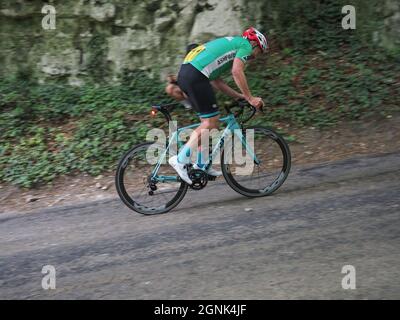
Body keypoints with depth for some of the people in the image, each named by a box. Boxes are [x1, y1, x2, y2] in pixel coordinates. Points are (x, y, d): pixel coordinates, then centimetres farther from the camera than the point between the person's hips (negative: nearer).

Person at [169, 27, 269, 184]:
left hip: (183, 73, 10)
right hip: (196, 76, -10)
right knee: (210, 122, -6)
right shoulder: (245, 44, 8)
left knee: (209, 120, 15)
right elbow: (237, 72, -9)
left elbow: (215, 80, 26)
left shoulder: (229, 43, 34)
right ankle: (181, 159, -11)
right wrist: (250, 98, -4)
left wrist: (239, 95, 25)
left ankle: (202, 165, 18)